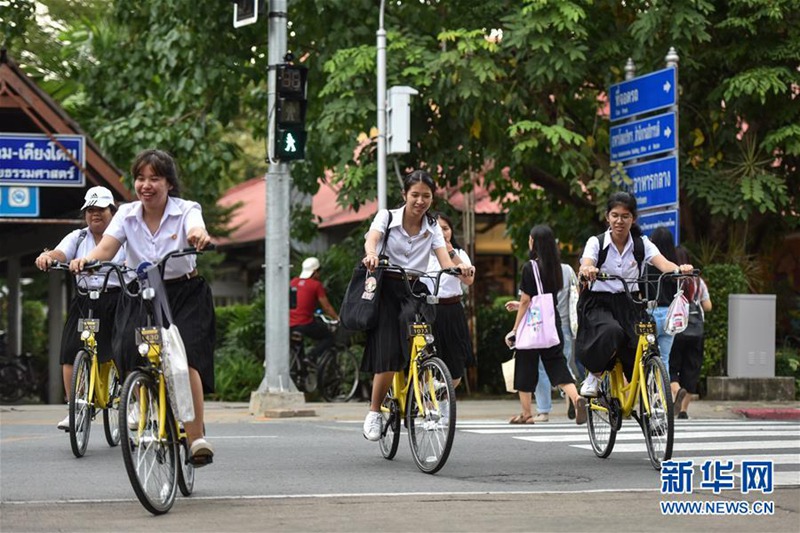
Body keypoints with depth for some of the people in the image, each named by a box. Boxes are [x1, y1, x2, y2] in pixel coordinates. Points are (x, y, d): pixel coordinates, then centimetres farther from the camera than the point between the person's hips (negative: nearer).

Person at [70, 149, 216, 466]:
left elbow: (196, 232, -30)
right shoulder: (127, 214, 1)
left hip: (185, 295, -3)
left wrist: (199, 237, -56)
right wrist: (86, 260, -36)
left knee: (185, 360, -21)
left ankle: (197, 437, -14)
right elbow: (106, 248, -13)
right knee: (130, 356, -18)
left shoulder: (186, 210, -8)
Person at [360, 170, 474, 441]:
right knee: (389, 356, -15)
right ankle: (374, 412, 0)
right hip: (388, 290, -3)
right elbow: (372, 238, -22)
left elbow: (445, 261, -6)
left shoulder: (432, 227, 8)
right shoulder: (387, 217, -1)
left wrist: (459, 269, -31)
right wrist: (371, 255, -46)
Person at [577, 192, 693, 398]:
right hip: (598, 303, -3)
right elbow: (585, 266, -23)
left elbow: (663, 263, -14)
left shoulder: (641, 244, 3)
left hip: (627, 305, 3)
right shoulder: (596, 243, -3)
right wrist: (587, 270, -49)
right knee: (611, 331, -35)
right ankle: (593, 375, -10)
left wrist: (679, 269, -37)